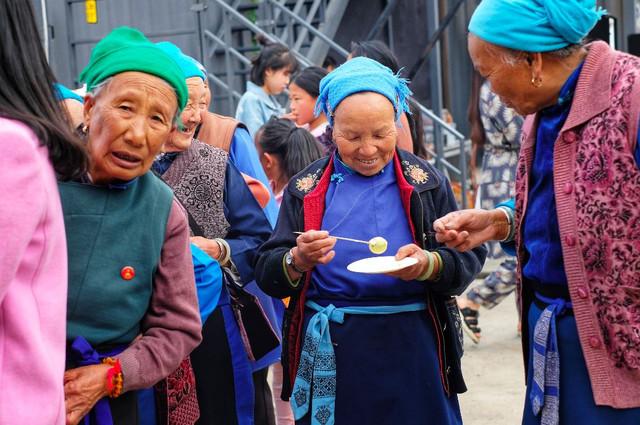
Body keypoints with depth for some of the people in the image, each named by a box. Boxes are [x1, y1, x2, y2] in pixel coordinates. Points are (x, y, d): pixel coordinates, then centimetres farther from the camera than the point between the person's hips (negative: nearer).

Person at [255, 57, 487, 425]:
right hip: (330, 353, 1)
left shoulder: (426, 182, 1)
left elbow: (469, 259, -2)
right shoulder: (306, 189, 3)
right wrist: (298, 260, -21)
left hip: (412, 349, 0)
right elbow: (267, 275, 0)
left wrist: (428, 264, -22)